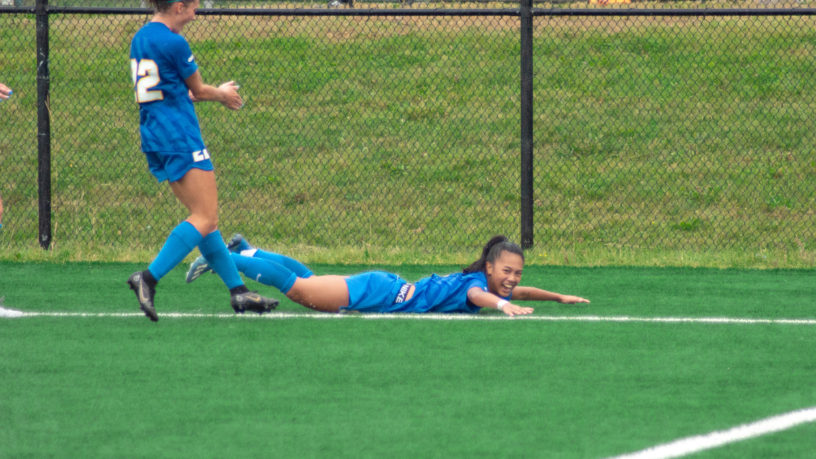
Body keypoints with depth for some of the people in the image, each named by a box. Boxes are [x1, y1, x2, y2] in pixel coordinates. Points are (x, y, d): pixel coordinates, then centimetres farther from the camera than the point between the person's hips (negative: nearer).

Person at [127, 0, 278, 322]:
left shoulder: (141, 38, 14)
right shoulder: (173, 43, -14)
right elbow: (199, 91, -1)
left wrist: (218, 95, 22)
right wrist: (222, 94, 21)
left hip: (153, 136, 10)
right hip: (179, 137, -10)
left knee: (204, 217, 11)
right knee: (205, 218, -10)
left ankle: (237, 290, 12)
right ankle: (149, 278, -21)